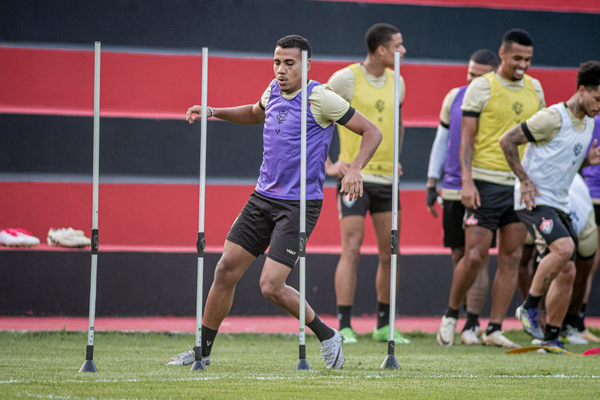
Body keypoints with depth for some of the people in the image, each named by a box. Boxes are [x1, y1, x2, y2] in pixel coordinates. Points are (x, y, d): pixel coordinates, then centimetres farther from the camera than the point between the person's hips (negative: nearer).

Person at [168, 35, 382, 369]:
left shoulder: (320, 97, -13)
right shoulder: (274, 91, 7)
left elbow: (372, 132, -10)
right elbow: (255, 113, 33)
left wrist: (355, 170, -25)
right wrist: (214, 112, 19)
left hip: (300, 205, -7)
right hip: (264, 198, 7)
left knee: (271, 285, -14)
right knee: (227, 269, 3)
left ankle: (328, 337, 7)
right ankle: (203, 350, 14)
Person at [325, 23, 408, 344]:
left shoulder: (396, 82, 11)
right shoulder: (346, 78, -9)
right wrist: (328, 165, -8)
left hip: (387, 178, 6)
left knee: (389, 253, 6)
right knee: (351, 251, -10)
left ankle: (384, 326, 16)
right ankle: (344, 327, -7)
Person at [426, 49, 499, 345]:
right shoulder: (454, 98, 8)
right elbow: (441, 142, 15)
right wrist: (431, 185, 12)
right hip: (453, 190, 4)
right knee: (459, 257, 7)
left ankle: (472, 326, -3)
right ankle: (469, 319, 18)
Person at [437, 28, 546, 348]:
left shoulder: (534, 88, 11)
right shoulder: (481, 87, -5)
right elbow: (466, 138, -6)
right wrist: (467, 180, -16)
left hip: (522, 183, 5)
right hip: (486, 182, -5)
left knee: (511, 258, 2)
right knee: (475, 256, -8)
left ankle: (494, 330, 6)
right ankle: (451, 315, 13)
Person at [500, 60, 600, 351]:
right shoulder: (553, 118, -15)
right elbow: (507, 141, -12)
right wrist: (524, 180, -16)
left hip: (559, 205, 9)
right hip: (535, 200, -8)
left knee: (567, 272, 3)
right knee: (563, 247, -29)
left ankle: (550, 338, 11)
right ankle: (529, 307, -13)